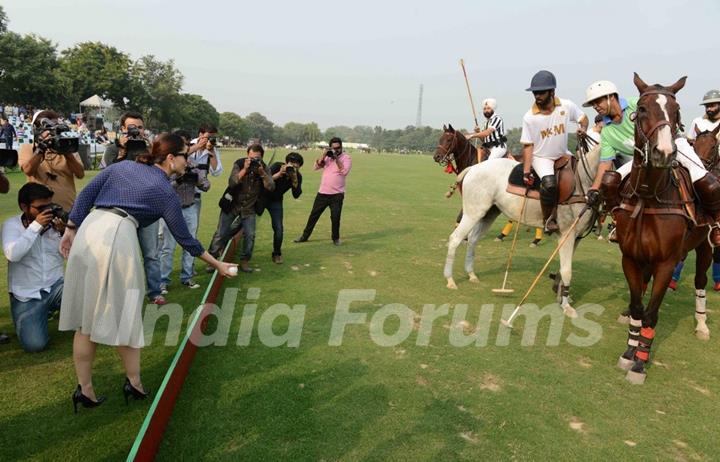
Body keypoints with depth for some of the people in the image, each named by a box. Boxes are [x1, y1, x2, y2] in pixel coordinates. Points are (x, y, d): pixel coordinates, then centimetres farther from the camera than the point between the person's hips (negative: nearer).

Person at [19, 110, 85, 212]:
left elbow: (80, 175, -5)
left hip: (68, 208, 2)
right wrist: (41, 148, -21)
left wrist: (67, 153, -16)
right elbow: (28, 171, -16)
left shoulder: (67, 147, 8)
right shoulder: (27, 148, 4)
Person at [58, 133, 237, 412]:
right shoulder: (166, 192, 7)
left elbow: (86, 194, 14)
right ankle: (134, 383, 20)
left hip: (88, 230, 6)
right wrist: (217, 264, 19)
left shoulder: (123, 166, 21)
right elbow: (183, 238, 11)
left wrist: (71, 229, 18)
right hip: (117, 237, -5)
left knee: (85, 316, 12)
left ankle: (84, 389, 19)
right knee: (125, 314, 9)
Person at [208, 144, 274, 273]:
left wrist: (262, 172, -30)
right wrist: (245, 169, -34)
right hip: (231, 205, -2)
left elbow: (271, 187, -18)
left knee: (250, 235, -6)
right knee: (221, 233, 1)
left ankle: (244, 261, 11)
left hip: (249, 208, 2)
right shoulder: (239, 164, -13)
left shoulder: (264, 168, -6)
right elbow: (231, 182, -27)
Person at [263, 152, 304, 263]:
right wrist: (279, 174, -40)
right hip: (261, 197, -2)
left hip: (276, 201, 2)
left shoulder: (298, 176, -11)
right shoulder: (277, 166, -21)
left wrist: (294, 180, -32)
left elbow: (296, 195, -20)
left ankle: (277, 254, 15)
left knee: (278, 229, -5)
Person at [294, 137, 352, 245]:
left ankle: (336, 238, 18)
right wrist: (324, 154, -10)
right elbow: (315, 167, -1)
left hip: (337, 194, -4)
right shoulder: (327, 156, 9)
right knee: (314, 215, 9)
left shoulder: (346, 157, -3)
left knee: (335, 217, -3)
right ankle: (305, 236, 20)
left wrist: (336, 159, -20)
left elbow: (344, 171, -19)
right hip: (323, 193, 4)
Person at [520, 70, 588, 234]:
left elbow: (583, 118, 9)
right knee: (549, 183, -30)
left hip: (563, 155, 4)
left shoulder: (567, 106, -9)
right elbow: (528, 145, -11)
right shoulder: (529, 117, -15)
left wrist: (583, 128, -15)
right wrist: (526, 172, -15)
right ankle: (548, 220, -11)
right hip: (541, 158, -4)